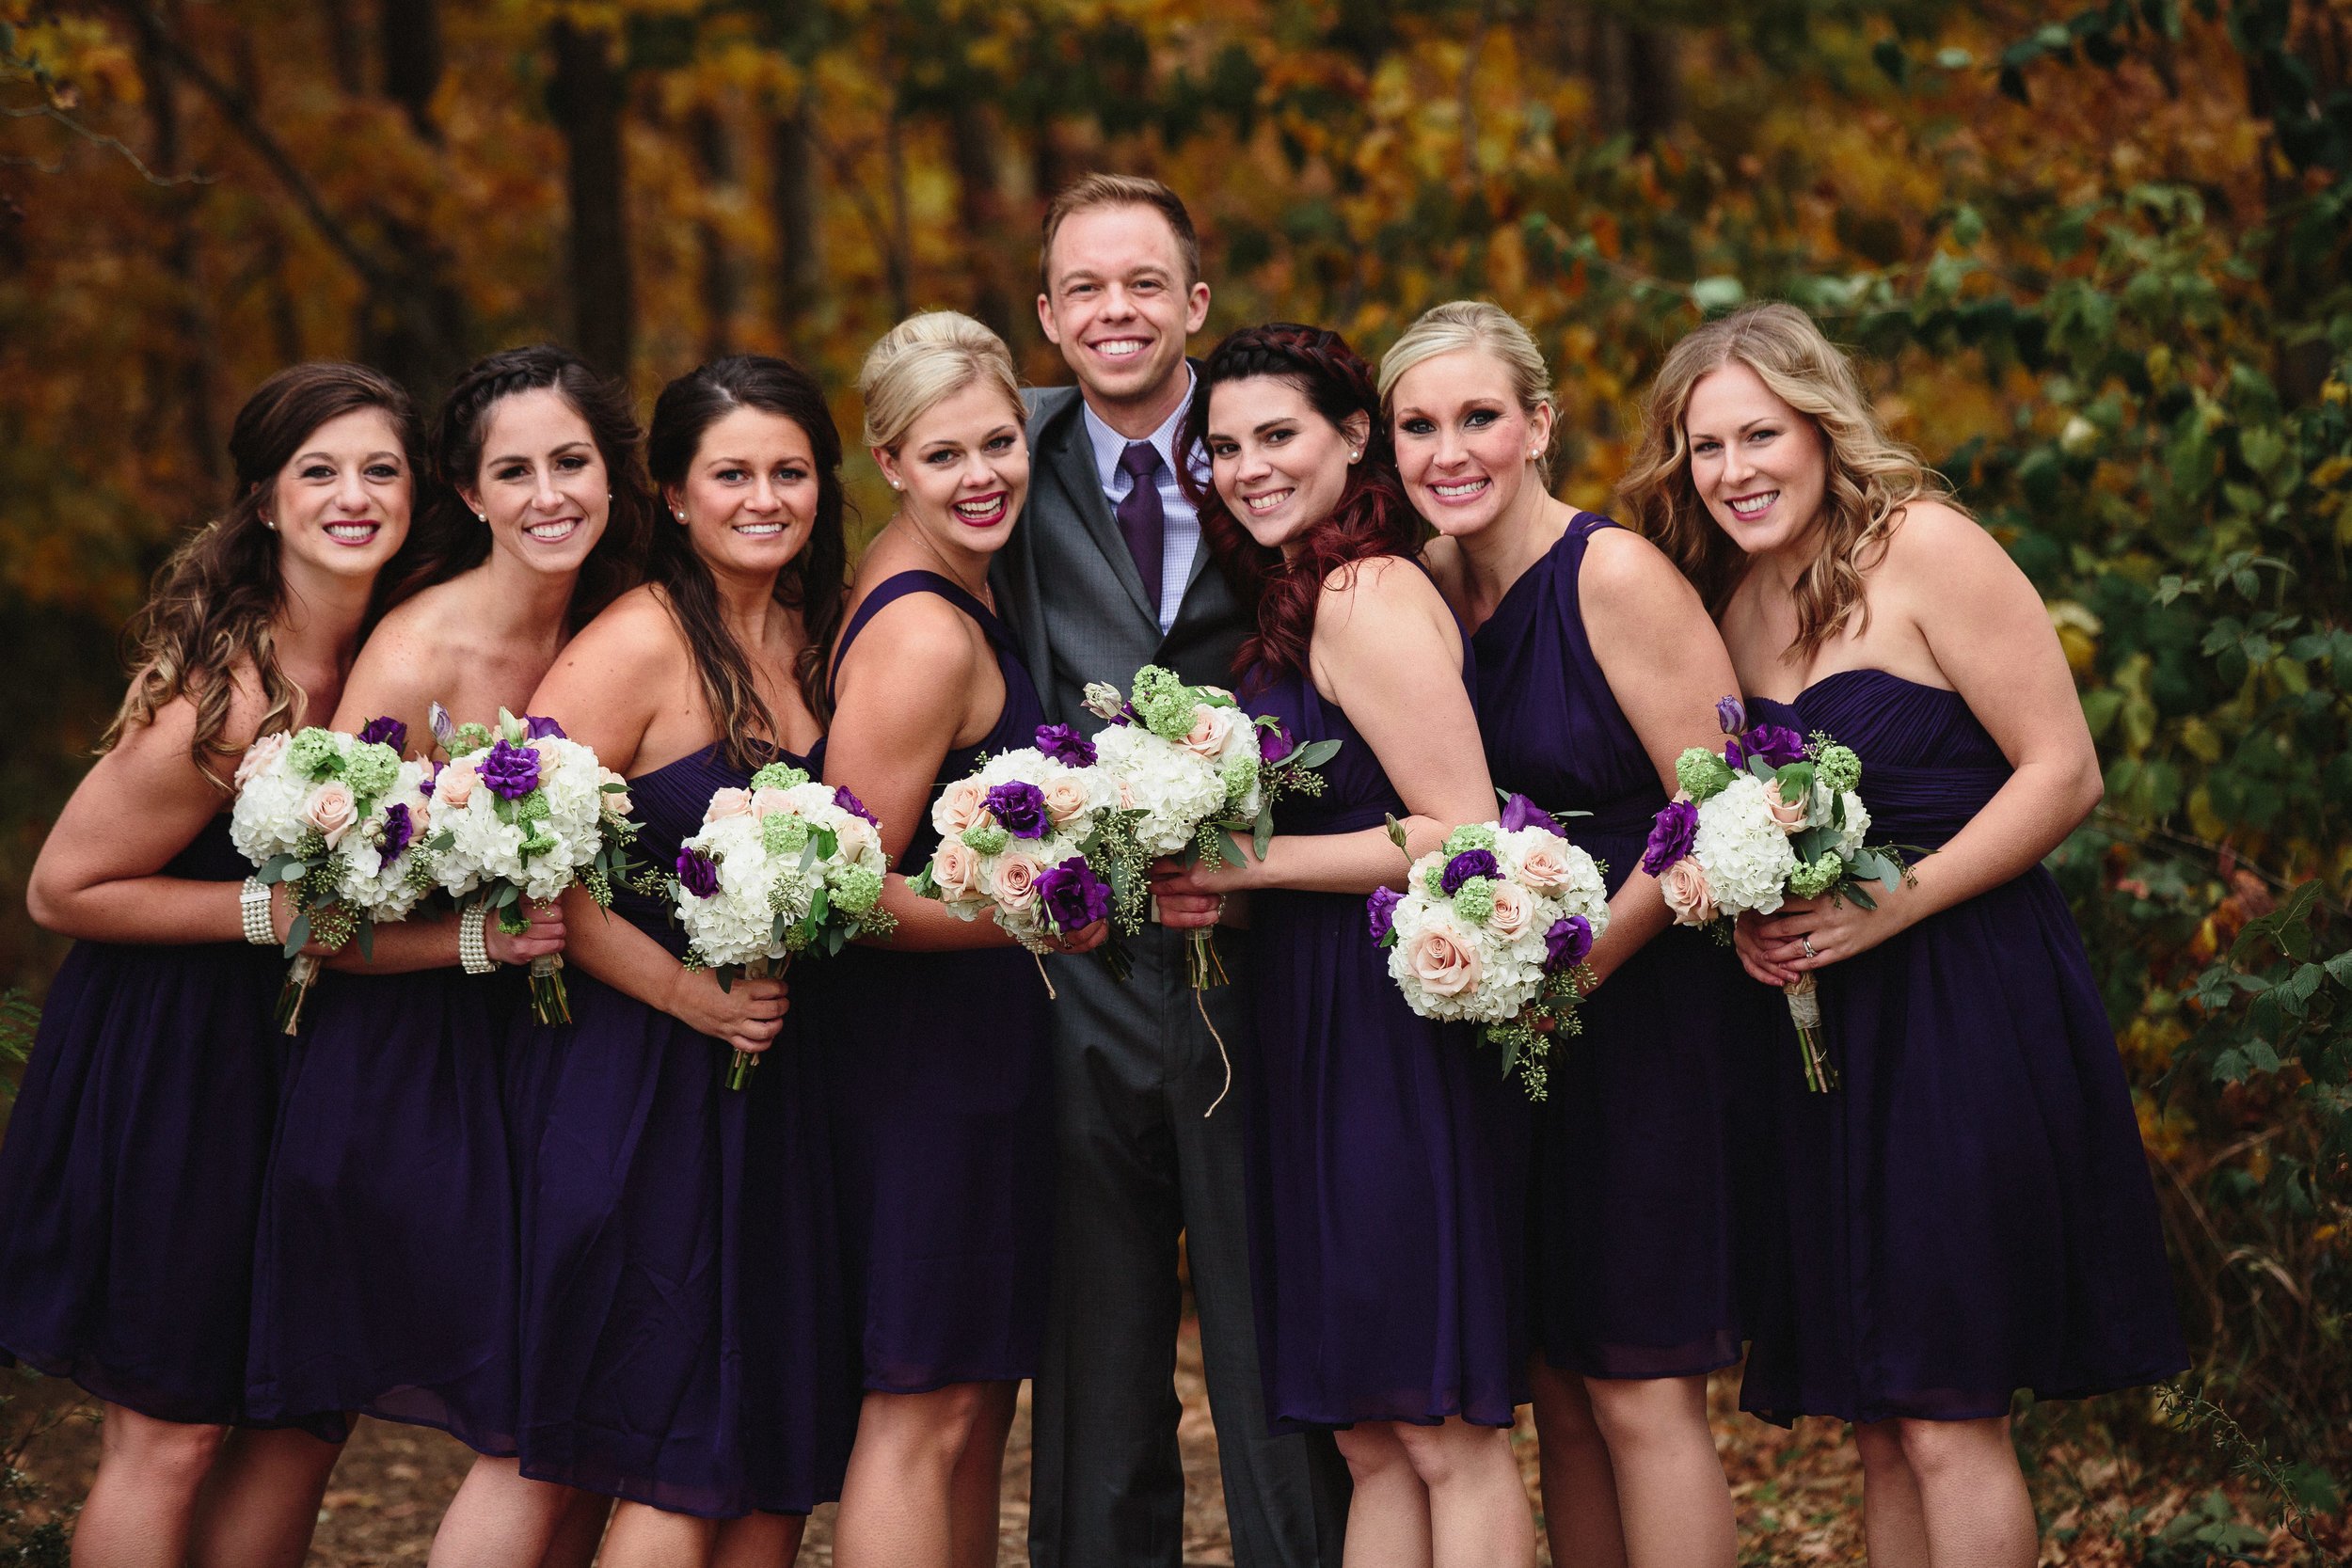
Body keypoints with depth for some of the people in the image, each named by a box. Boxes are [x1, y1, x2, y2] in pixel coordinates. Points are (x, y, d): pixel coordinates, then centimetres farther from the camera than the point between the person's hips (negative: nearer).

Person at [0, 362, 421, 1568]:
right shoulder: (224, 699, -24)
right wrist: (271, 911, -22)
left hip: (295, 1058, 8)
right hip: (171, 1059, -8)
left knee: (311, 1407, 11)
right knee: (171, 1430, -1)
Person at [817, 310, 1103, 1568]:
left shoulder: (917, 577, 7)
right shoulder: (925, 638, -21)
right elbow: (851, 891, -21)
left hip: (975, 1038, 10)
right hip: (928, 1038, -10)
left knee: (981, 1396, 15)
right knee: (923, 1409, -5)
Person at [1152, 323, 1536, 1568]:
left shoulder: (1369, 596, -12)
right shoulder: (1292, 601, 17)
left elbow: (1464, 837, -19)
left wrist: (1251, 863, -15)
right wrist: (1211, 884, 8)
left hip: (1402, 1036, -10)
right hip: (1324, 1045, 10)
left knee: (1443, 1430, -5)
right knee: (1371, 1440, 10)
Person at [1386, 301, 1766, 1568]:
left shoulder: (1615, 575, -14)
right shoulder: (1430, 587, 6)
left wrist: (1578, 966, -15)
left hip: (1652, 1005, -7)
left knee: (1641, 1393, -5)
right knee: (1558, 1391, 9)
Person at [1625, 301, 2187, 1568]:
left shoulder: (1923, 546, -9)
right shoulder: (1733, 603, 12)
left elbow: (2064, 774, -12)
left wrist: (1890, 907, -18)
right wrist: (1746, 917, 1)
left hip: (1965, 998, -7)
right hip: (1821, 1022, 7)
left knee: (1946, 1418, -7)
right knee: (1876, 1420, 9)